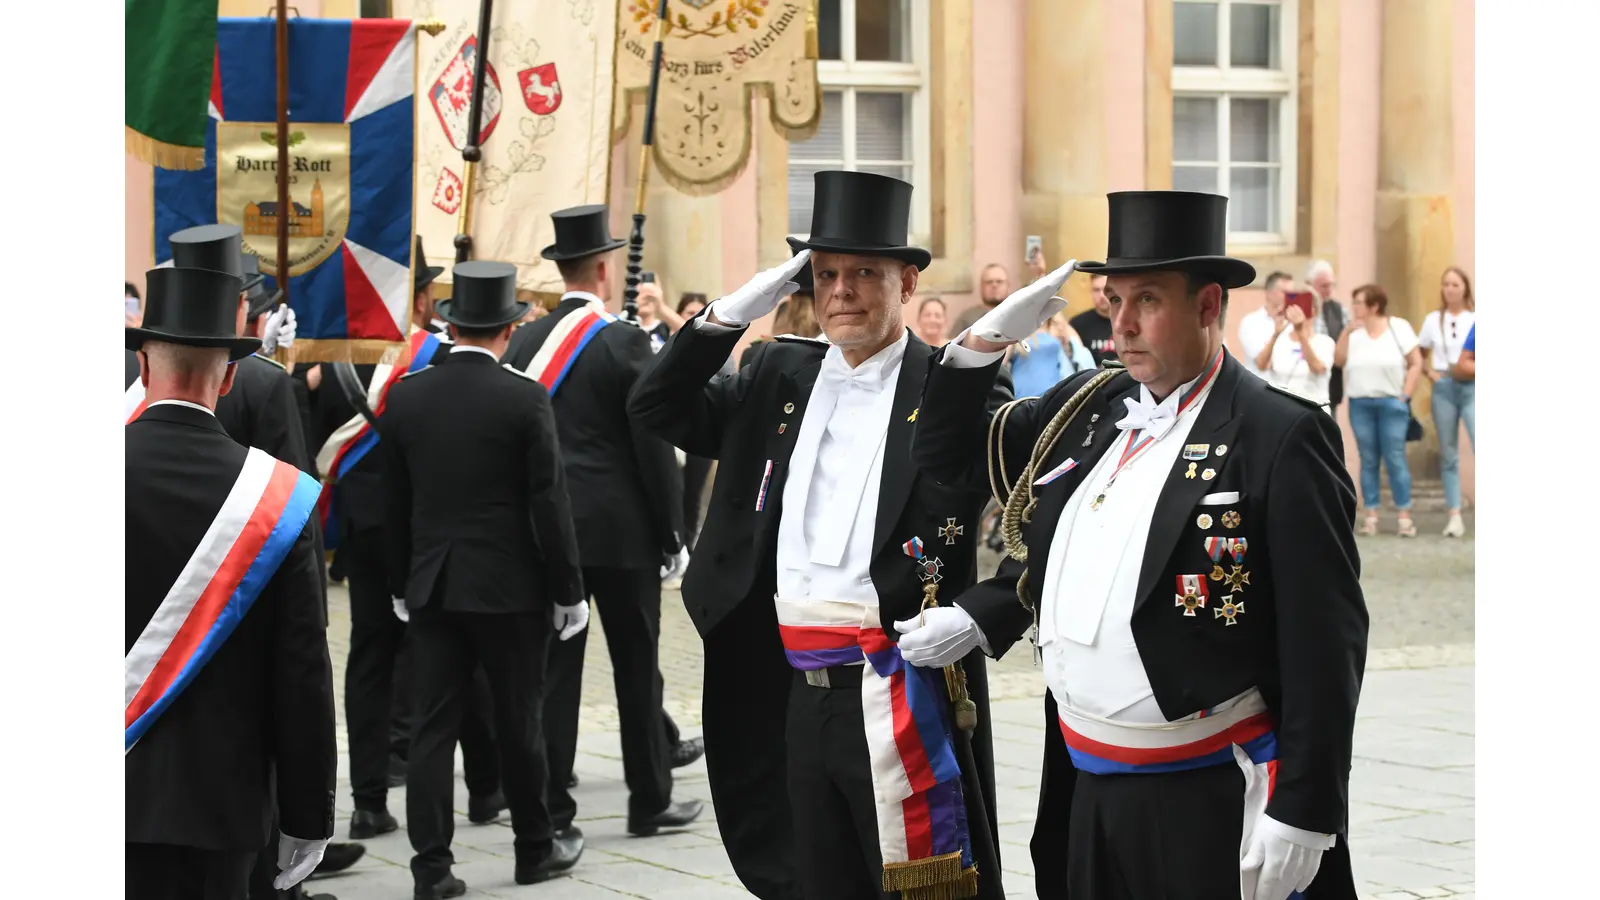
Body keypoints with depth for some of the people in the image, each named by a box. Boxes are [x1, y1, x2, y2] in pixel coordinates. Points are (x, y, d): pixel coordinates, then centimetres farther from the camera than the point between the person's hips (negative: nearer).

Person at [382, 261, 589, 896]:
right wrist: (568, 590, -2)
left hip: (432, 583, 3)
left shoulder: (405, 395, 0)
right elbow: (549, 503, -10)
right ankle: (535, 848, 23)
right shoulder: (525, 399, -11)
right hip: (510, 584, -3)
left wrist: (402, 582, 16)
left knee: (433, 724, 4)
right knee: (519, 723, 10)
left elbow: (394, 503, 6)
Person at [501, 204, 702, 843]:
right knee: (637, 665, 6)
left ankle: (550, 807, 4)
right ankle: (650, 801, 13)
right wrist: (672, 534, -3)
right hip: (621, 527, -4)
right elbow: (652, 445, -10)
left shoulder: (525, 342, 3)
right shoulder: (624, 342, -10)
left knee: (554, 667, 5)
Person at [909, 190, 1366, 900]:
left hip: (1205, 810, -6)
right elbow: (944, 457, 18)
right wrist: (987, 339, 3)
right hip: (1082, 790, 6)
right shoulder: (1085, 407, 9)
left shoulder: (1281, 436, -10)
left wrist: (1301, 816, -16)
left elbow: (1324, 646, -12)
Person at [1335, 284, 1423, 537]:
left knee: (1395, 459, -5)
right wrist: (1347, 332, -6)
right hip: (1360, 403, 3)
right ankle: (1371, 517, 6)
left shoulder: (1399, 328, 1)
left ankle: (1405, 517, -3)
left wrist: (1404, 395, -6)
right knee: (1368, 460, 4)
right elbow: (1339, 360, -1)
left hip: (1391, 402, -3)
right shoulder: (1353, 331, 8)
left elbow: (1416, 363, 1)